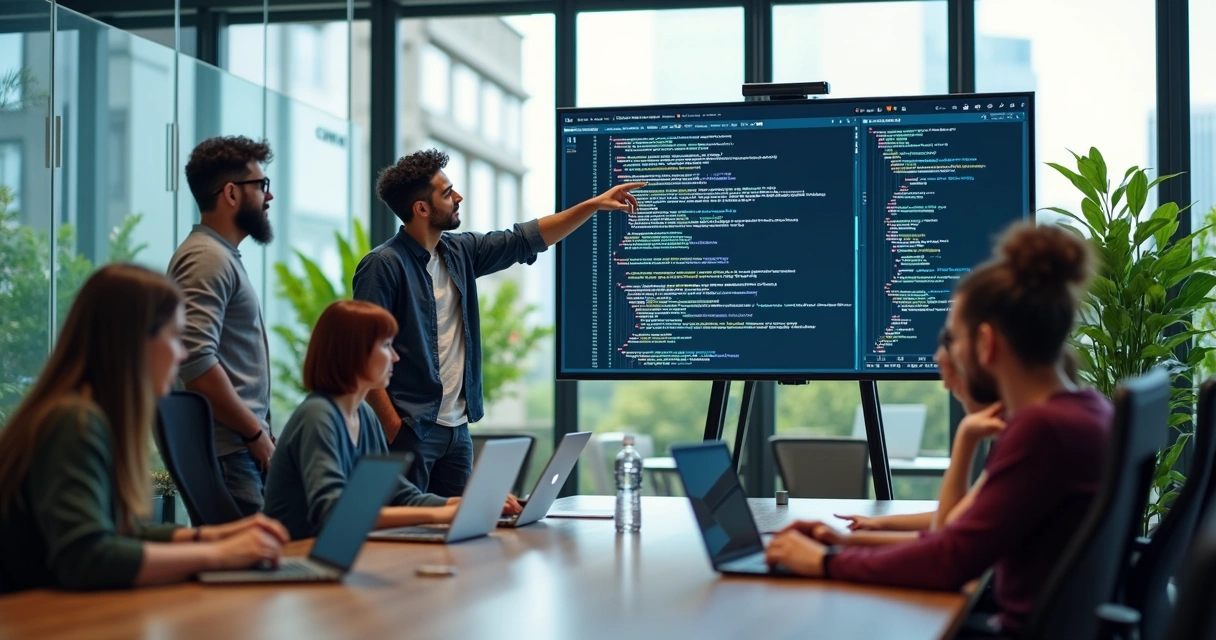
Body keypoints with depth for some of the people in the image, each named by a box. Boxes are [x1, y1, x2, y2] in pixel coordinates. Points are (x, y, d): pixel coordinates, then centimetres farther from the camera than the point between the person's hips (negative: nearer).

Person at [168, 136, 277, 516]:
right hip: (230, 452, -10)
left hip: (242, 448, 10)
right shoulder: (207, 258, -11)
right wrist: (257, 433, -15)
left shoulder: (224, 256, 20)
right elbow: (196, 363, -23)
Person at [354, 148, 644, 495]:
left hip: (457, 427, 8)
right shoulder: (385, 265, -13)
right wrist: (392, 428, -19)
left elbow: (525, 240, 18)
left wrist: (594, 205, 15)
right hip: (409, 430, -7)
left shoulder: (459, 253, 9)